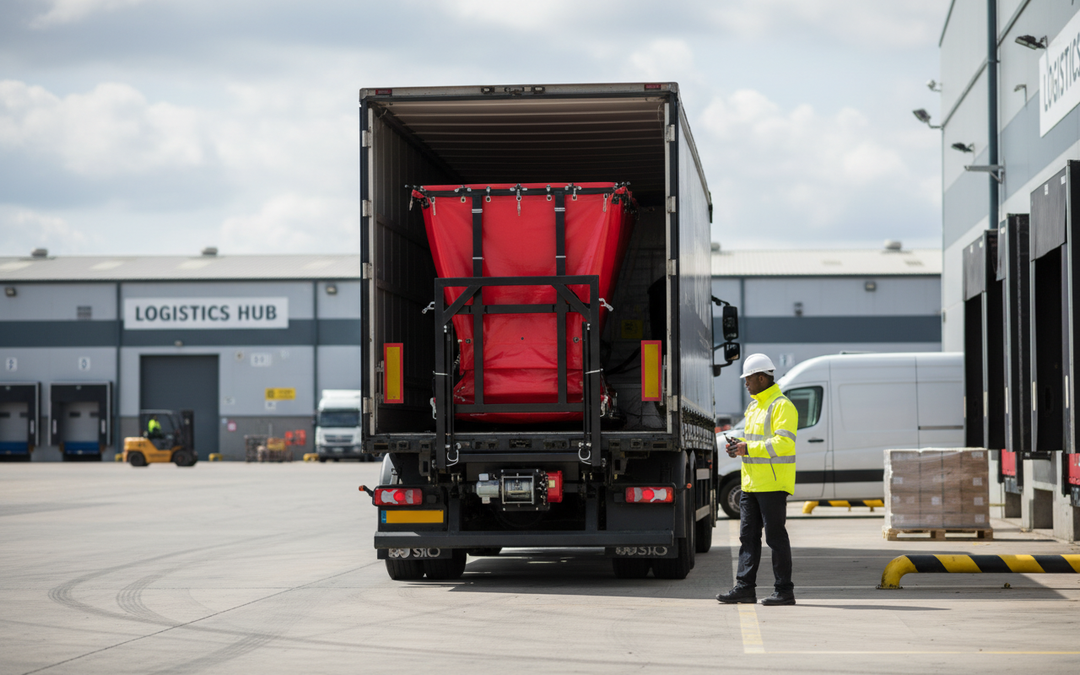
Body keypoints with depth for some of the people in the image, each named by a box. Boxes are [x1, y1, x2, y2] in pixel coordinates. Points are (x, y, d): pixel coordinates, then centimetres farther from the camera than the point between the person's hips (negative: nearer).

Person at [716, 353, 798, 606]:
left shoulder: (782, 406, -12)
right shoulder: (754, 407, 18)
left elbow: (784, 442, -22)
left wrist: (748, 448, -22)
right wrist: (739, 445, 6)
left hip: (773, 485, -9)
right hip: (752, 483, 9)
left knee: (776, 536, -5)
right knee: (748, 535, 7)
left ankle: (784, 591, 0)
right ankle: (745, 587, 10)